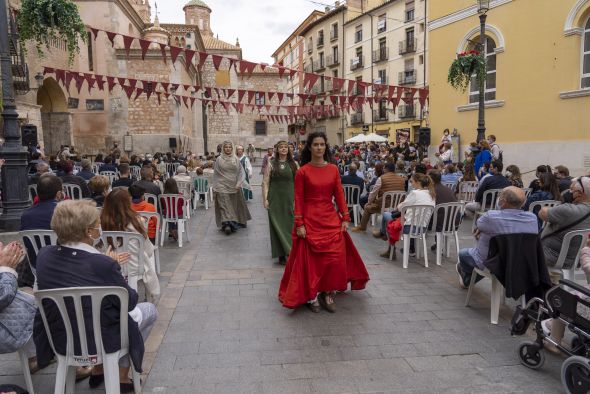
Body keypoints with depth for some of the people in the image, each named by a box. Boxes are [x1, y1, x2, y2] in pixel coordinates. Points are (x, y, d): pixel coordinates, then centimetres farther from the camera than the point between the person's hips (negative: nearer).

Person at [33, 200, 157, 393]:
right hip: (101, 340, -5)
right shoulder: (103, 264, -29)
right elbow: (130, 302, -13)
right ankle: (122, 376, 24)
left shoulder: (44, 255, -12)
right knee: (149, 310, 20)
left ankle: (97, 370, 35)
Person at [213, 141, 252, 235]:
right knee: (224, 206, -5)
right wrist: (215, 188, 2)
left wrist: (239, 183, -14)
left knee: (234, 206, 6)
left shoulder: (236, 159, 4)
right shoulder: (219, 159, 1)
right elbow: (215, 174, 4)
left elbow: (241, 172, 1)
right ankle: (227, 224, -6)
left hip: (234, 187, 2)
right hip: (222, 186, -2)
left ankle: (235, 222, 11)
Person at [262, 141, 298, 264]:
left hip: (290, 199, 1)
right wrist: (265, 198, -6)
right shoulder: (271, 164, 4)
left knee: (290, 225, 2)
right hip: (275, 200, -1)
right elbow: (265, 182, 1)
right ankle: (281, 254, 9)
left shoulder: (294, 164, 7)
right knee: (277, 226, 1)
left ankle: (291, 252, 15)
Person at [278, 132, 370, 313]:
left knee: (336, 258, 1)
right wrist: (299, 224, -11)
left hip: (331, 219, 3)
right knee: (311, 259, 3)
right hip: (310, 220, -3)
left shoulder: (333, 169, 4)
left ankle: (328, 293, 17)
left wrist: (345, 218, -1)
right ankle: (311, 296, 20)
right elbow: (298, 200, -6)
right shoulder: (302, 172, -5)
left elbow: (340, 195, 5)